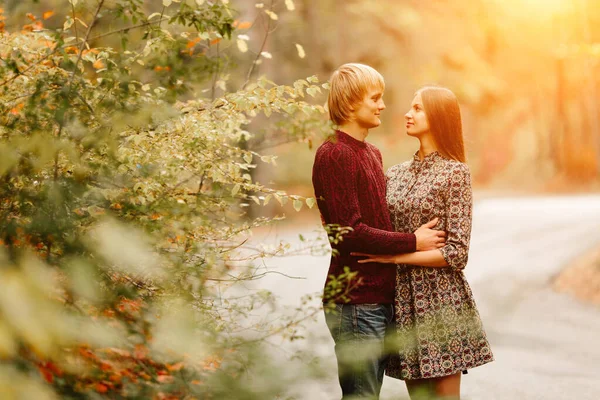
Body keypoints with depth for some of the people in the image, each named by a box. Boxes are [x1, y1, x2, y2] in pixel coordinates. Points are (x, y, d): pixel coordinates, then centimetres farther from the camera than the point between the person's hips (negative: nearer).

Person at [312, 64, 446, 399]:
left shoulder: (372, 153, 17)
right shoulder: (334, 155, -13)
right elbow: (350, 232, -19)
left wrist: (419, 236, 4)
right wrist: (412, 242, -13)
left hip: (382, 296, 9)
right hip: (355, 300, -9)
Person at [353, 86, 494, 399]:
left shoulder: (455, 173, -7)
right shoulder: (395, 174, 11)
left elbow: (456, 254, -12)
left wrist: (395, 256, -14)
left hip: (440, 300, -5)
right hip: (404, 300, 6)